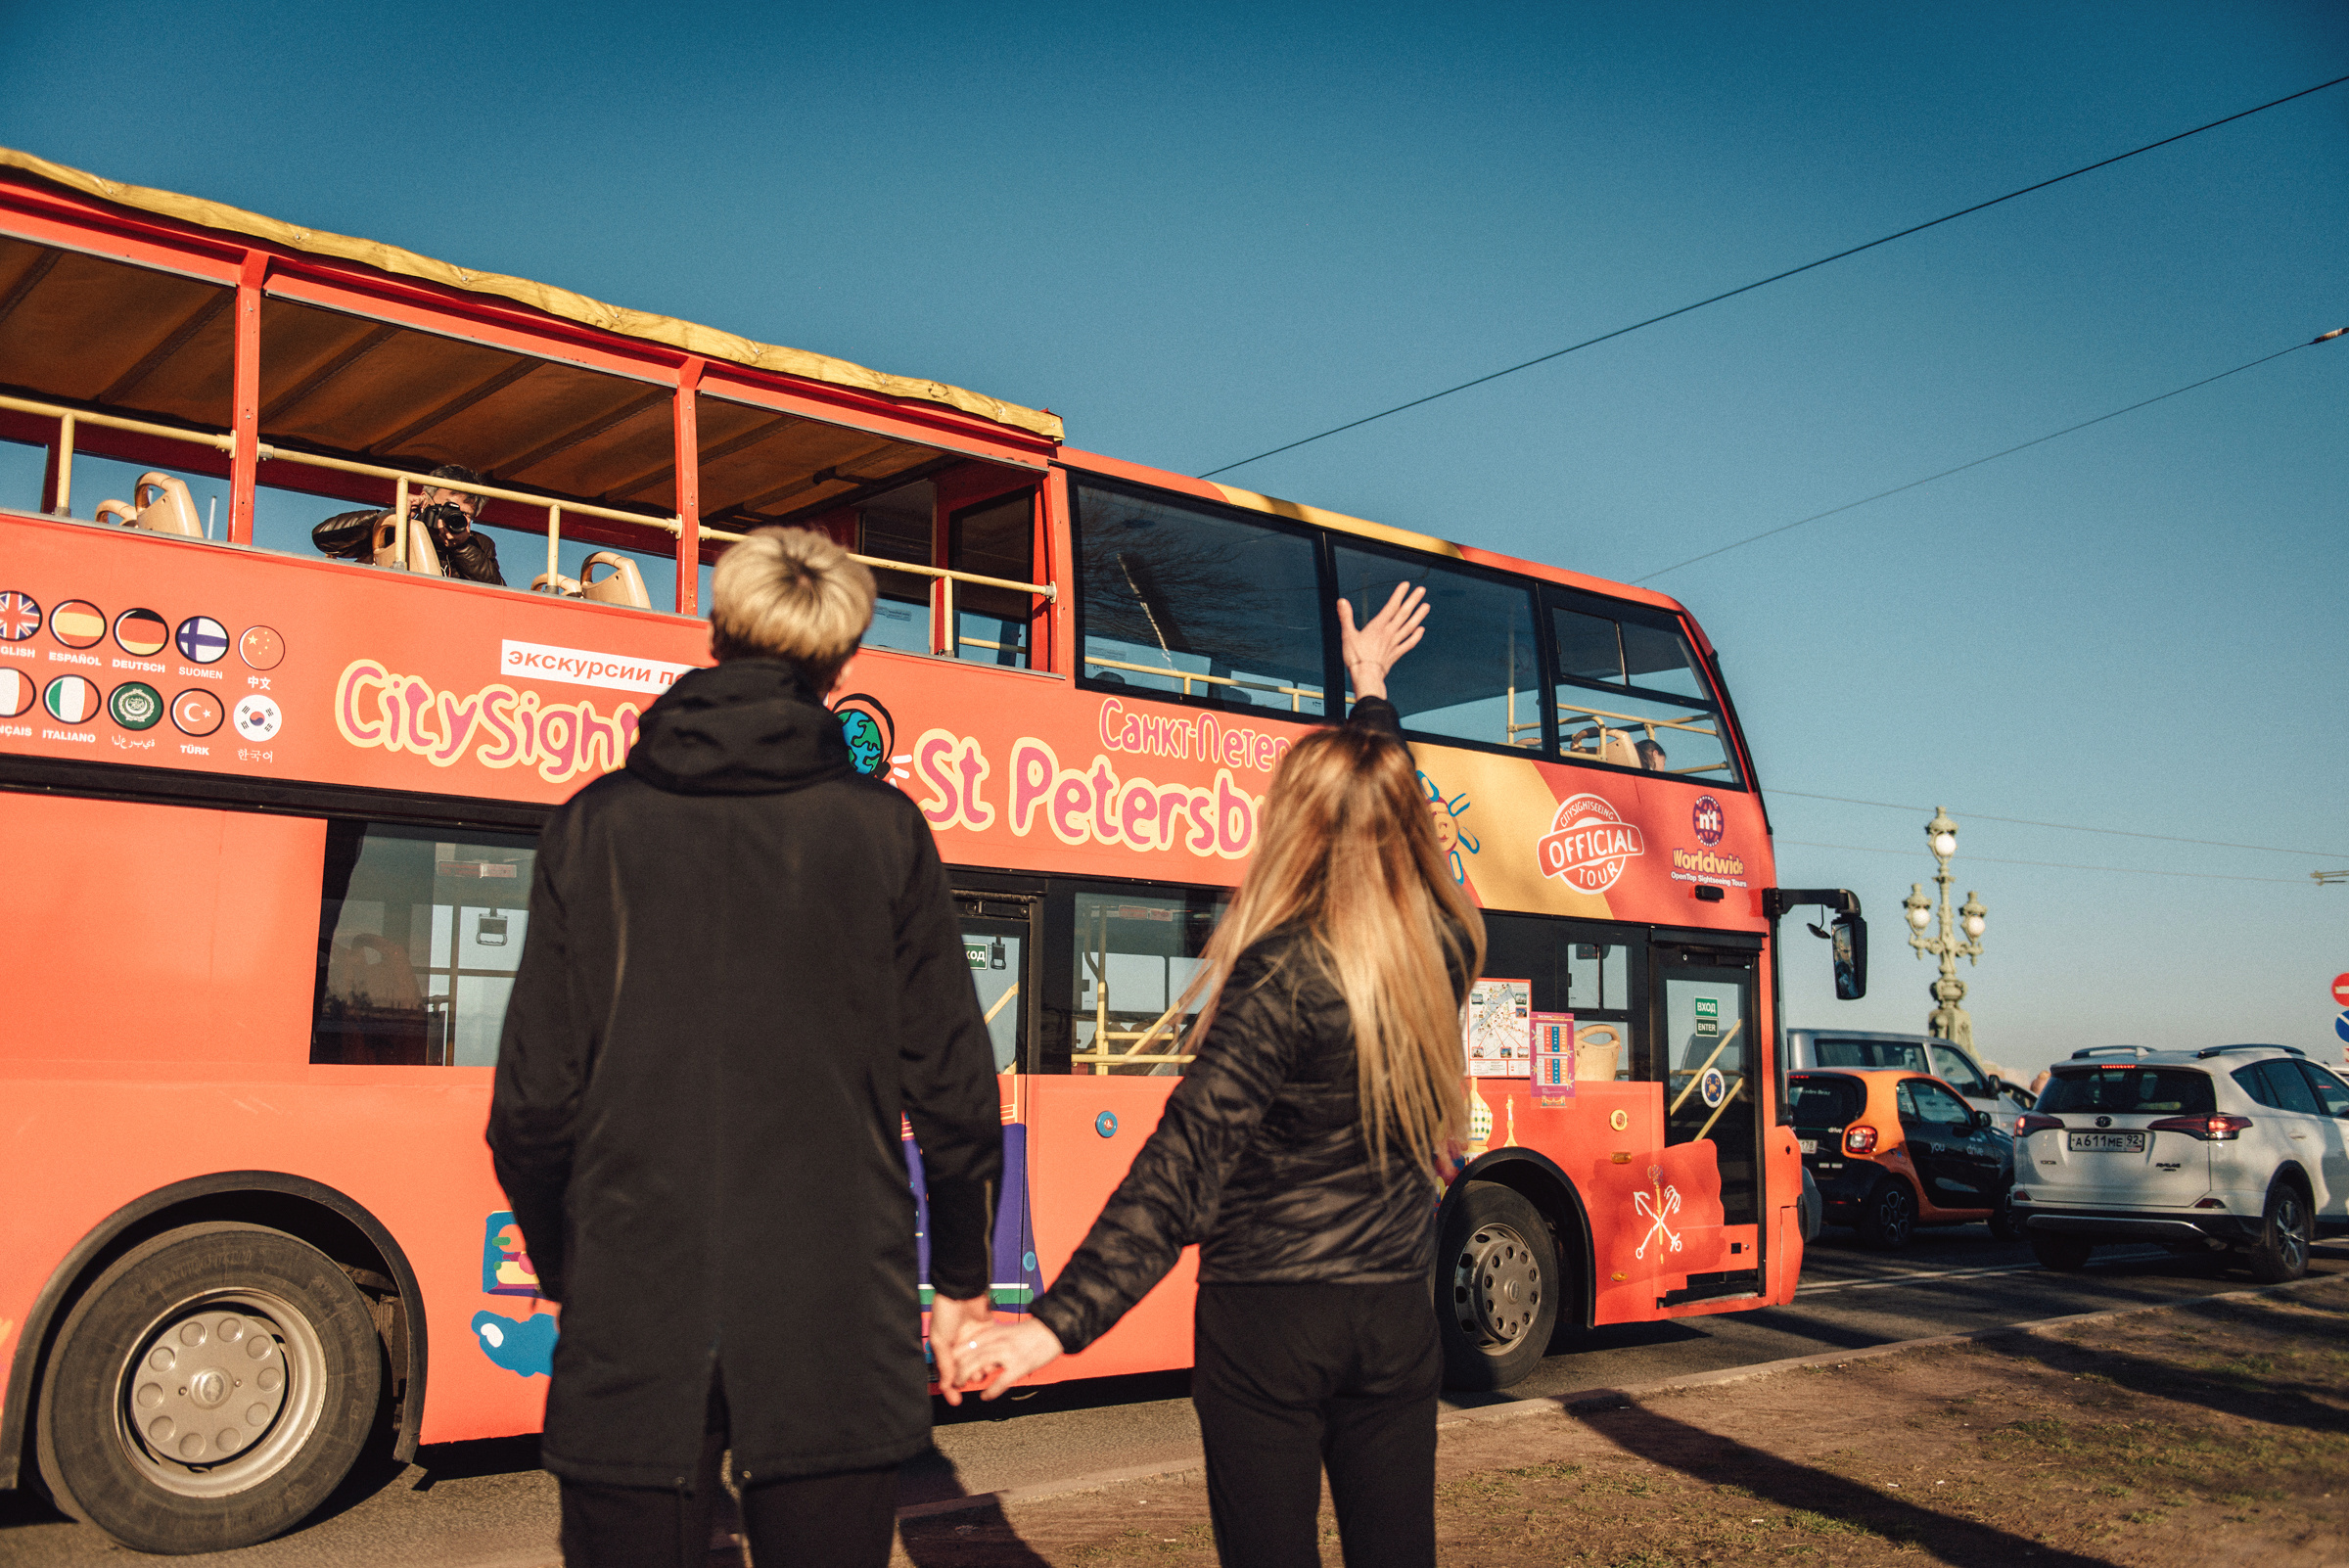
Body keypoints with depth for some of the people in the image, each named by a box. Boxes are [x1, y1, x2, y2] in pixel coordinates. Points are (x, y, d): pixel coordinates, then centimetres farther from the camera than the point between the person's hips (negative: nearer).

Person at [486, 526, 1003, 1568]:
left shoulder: (596, 826, 0)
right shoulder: (882, 829, -1)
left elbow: (535, 1100, -1)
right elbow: (952, 1091, -1)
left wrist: (564, 1267, 16)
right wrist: (962, 1279, 13)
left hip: (633, 1330, 1)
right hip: (836, 1329, 0)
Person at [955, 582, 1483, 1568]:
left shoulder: (1281, 977, -17)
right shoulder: (1445, 949, 0)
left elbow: (1187, 1163, -24)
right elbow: (1391, 817, 20)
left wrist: (1060, 1322, -26)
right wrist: (1370, 690, 36)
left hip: (1270, 1318, -5)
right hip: (1396, 1318, 5)